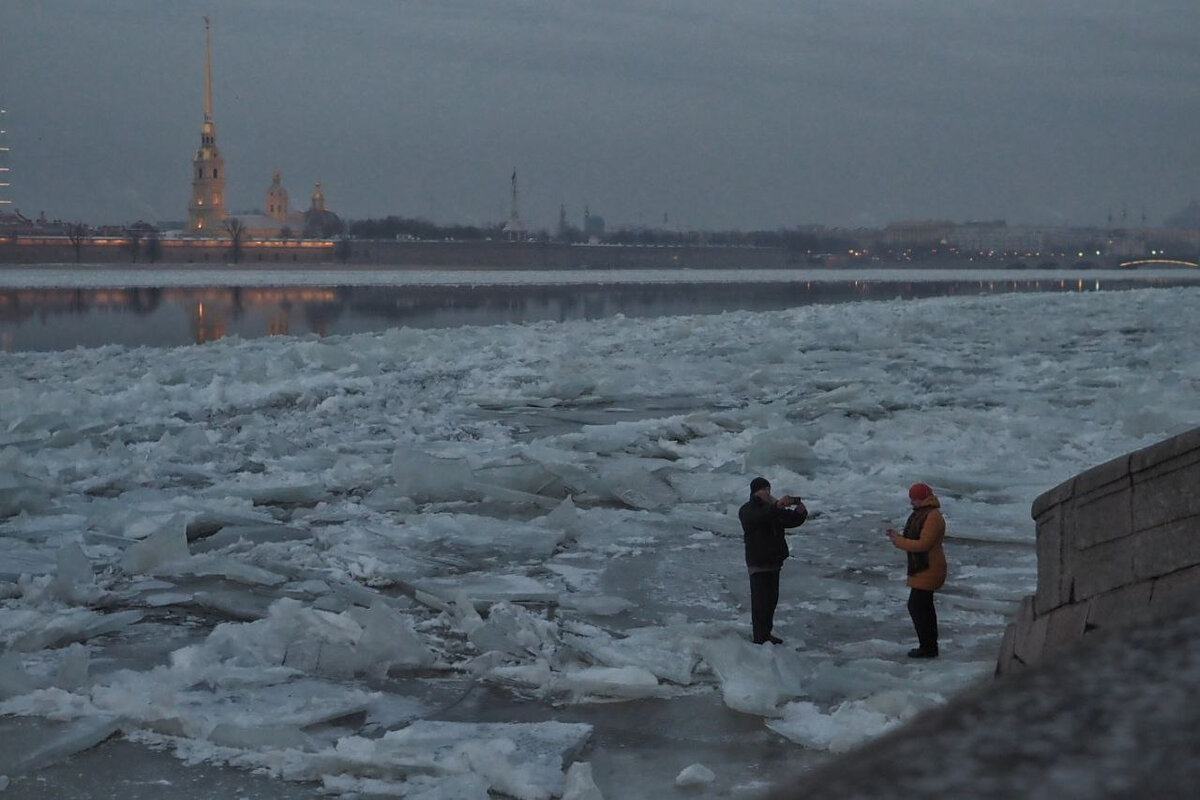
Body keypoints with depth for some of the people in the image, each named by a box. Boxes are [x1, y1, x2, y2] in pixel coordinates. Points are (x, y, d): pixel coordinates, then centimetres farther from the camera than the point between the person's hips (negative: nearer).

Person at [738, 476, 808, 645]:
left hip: (774, 560, 7)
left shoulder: (774, 509, 14)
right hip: (758, 563, -7)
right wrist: (778, 505, -42)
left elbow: (792, 521, 6)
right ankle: (760, 638, -8)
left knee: (772, 599, 13)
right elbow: (760, 517, -30)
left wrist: (800, 512, -17)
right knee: (760, 601, -9)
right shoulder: (746, 511, -7)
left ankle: (766, 633, 25)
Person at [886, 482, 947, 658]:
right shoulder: (922, 513, 12)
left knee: (917, 606, -9)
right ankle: (930, 646, 25)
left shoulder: (933, 517, -21)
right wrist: (899, 535, 4)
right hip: (923, 569, 11)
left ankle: (927, 647, -4)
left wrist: (898, 541, -17)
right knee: (924, 607, 17)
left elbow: (923, 544, -25)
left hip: (927, 570, -11)